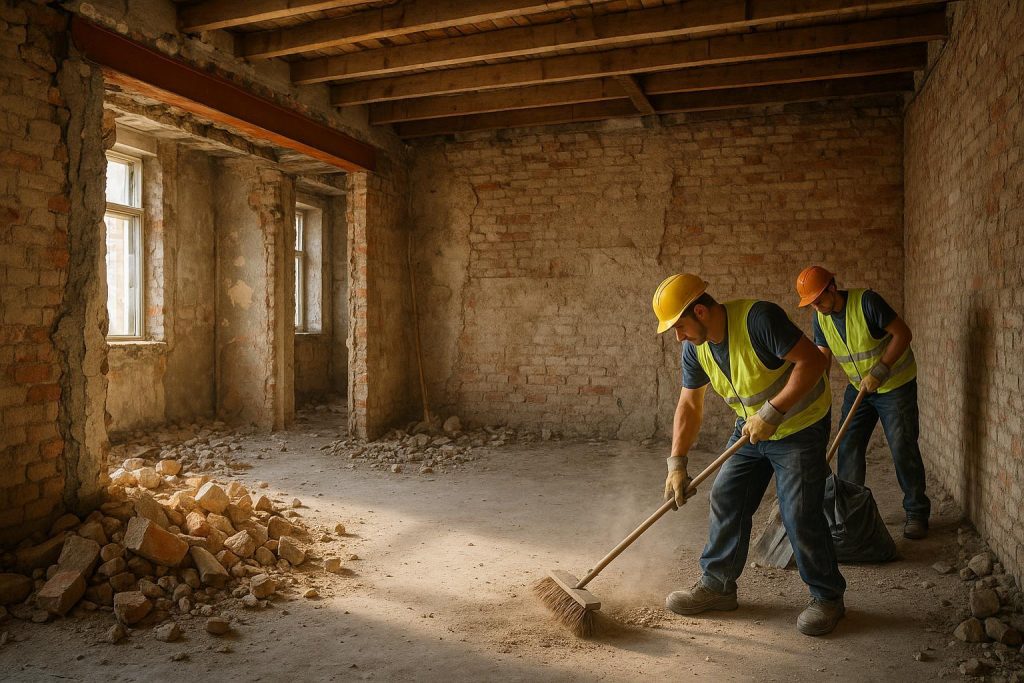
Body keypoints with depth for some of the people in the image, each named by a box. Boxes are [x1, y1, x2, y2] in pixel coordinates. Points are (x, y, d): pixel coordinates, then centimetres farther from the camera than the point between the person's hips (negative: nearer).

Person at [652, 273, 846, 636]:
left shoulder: (758, 318, -30)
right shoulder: (695, 348, -7)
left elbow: (812, 361, -30)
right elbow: (689, 406, -1)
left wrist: (773, 412, -32)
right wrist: (676, 464, -7)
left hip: (800, 426, -7)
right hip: (752, 428, 7)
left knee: (800, 514, -8)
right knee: (725, 500, 4)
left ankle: (828, 597, 13)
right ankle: (717, 584, 19)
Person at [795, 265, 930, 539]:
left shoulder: (866, 302, -24)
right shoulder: (820, 318, -5)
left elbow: (902, 333, -22)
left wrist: (879, 371, -27)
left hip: (895, 384, -5)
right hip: (858, 388, 6)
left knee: (903, 449, -4)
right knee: (848, 448, 2)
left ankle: (917, 513, 12)